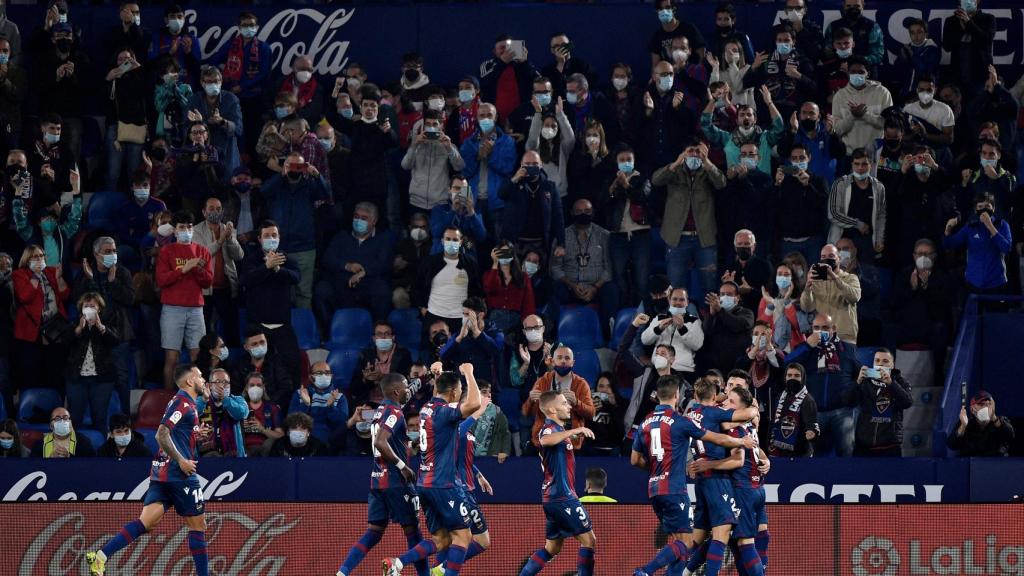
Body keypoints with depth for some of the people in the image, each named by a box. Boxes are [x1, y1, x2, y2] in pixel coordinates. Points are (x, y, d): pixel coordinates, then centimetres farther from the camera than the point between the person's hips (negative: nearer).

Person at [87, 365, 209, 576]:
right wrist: (181, 460, -19)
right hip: (179, 474, -9)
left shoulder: (187, 402, 20)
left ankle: (101, 556, -16)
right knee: (197, 525, 2)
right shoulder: (183, 403, -10)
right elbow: (162, 434, -19)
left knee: (146, 521, -3)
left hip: (162, 472, 9)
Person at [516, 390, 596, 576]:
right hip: (562, 496, -10)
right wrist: (575, 431, -39)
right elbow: (545, 440, -38)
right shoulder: (549, 428, -13)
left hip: (553, 497, 10)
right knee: (588, 539, -6)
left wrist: (576, 438, 15)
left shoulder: (558, 429, 17)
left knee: (552, 547, 15)